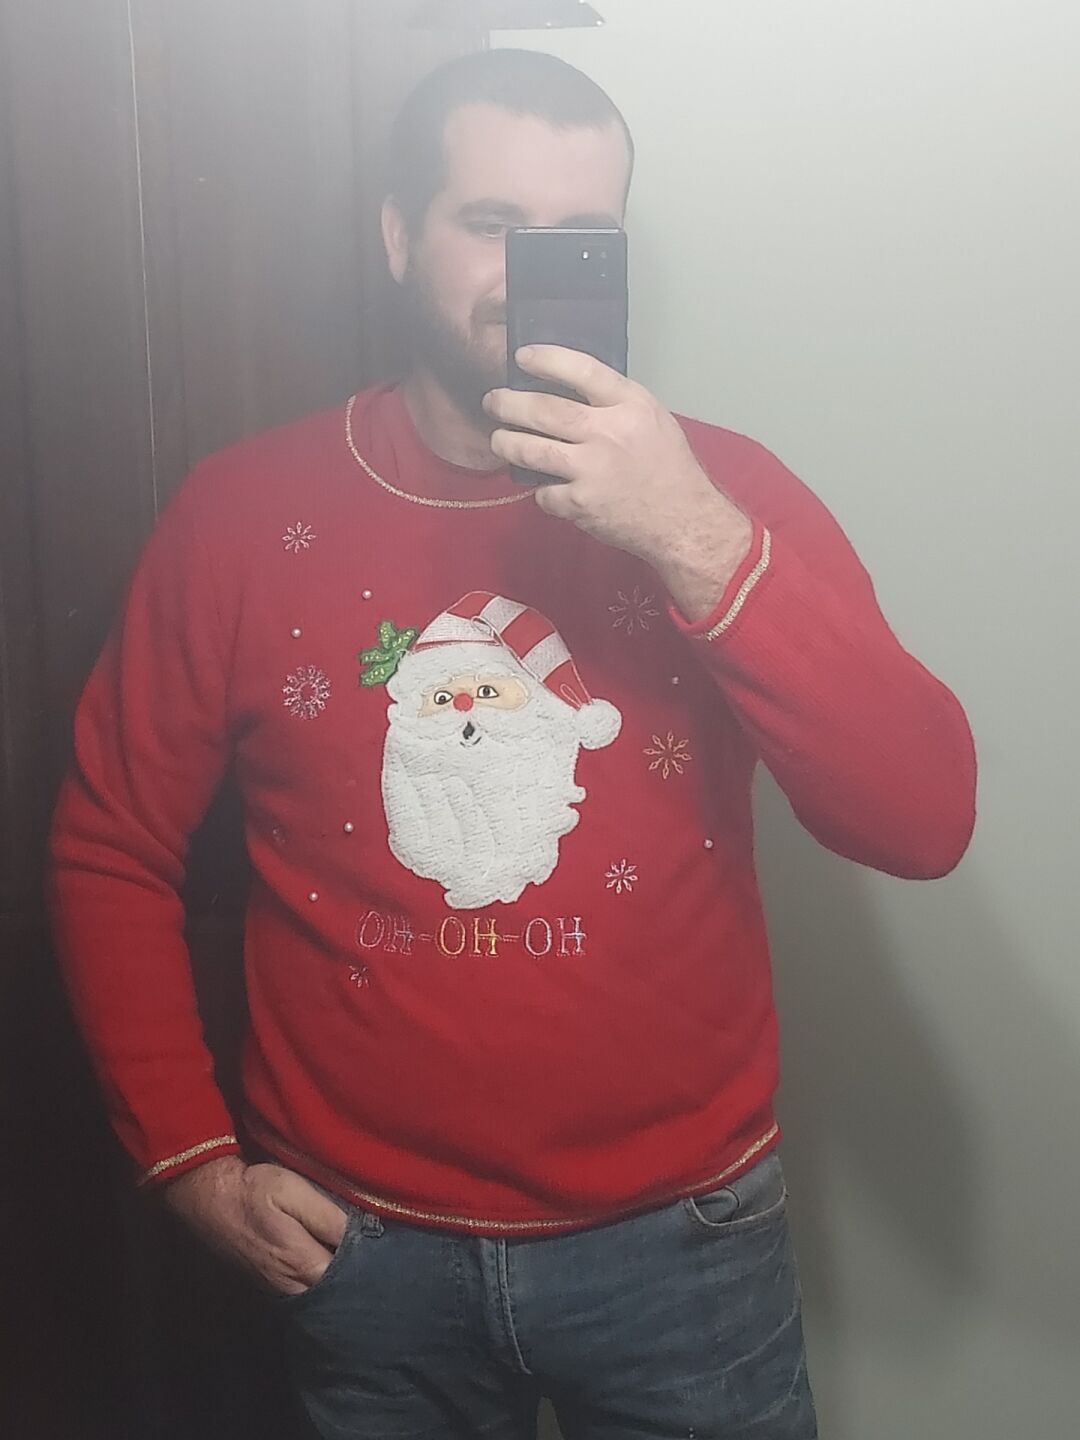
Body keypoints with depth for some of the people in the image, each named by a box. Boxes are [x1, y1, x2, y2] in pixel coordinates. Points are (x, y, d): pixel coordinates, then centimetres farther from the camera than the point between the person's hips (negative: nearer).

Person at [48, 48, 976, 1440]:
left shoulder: (721, 492, -8)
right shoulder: (241, 513, -7)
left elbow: (924, 823, -18)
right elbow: (110, 850, 1)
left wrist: (697, 545, -29)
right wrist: (191, 1158, -2)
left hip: (681, 1240, 0)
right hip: (361, 1249, 1)